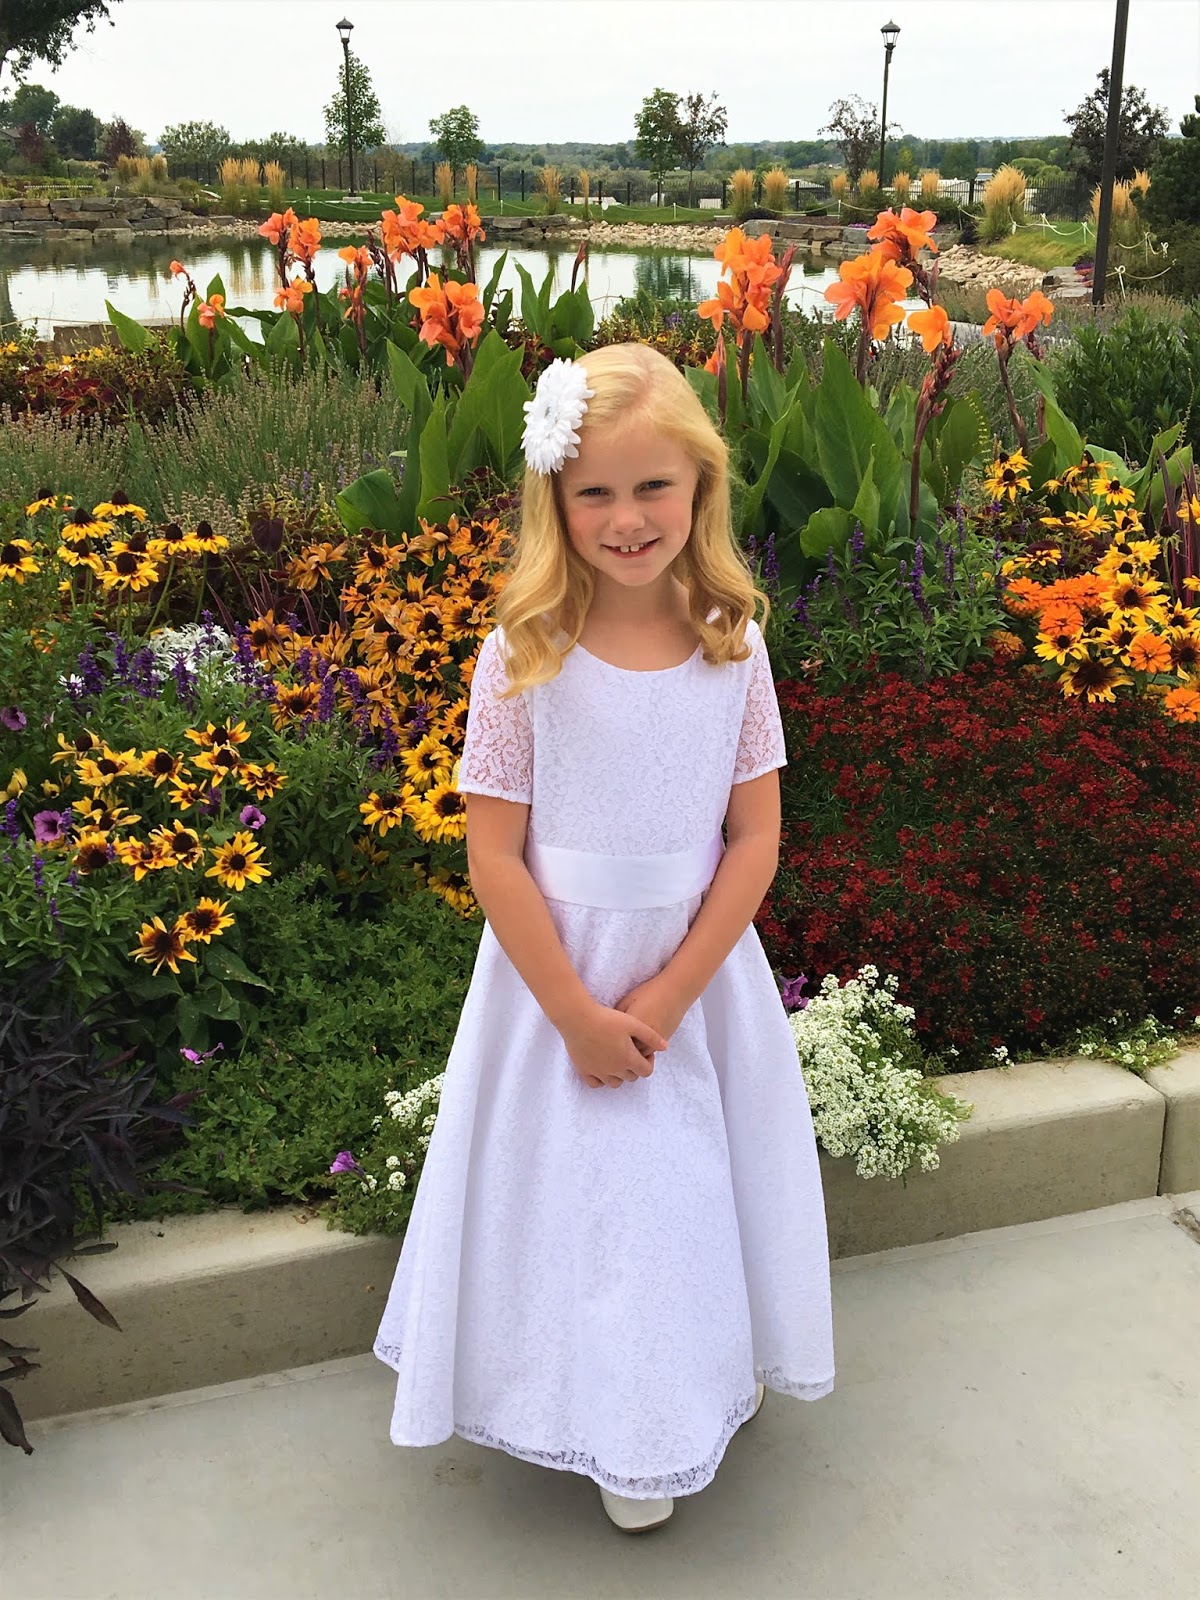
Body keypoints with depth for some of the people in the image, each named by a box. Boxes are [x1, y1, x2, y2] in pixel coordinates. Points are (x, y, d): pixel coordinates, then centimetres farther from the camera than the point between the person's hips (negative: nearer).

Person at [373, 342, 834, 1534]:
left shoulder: (731, 643, -7)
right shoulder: (523, 656, -14)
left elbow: (756, 840, -5)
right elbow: (495, 859, -12)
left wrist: (664, 1001, -12)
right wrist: (581, 1016, -13)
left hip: (699, 976, 2)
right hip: (557, 976, -2)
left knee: (695, 1179, 17)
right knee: (573, 1185, 10)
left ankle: (697, 1380, 43)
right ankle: (597, 1406, 35)